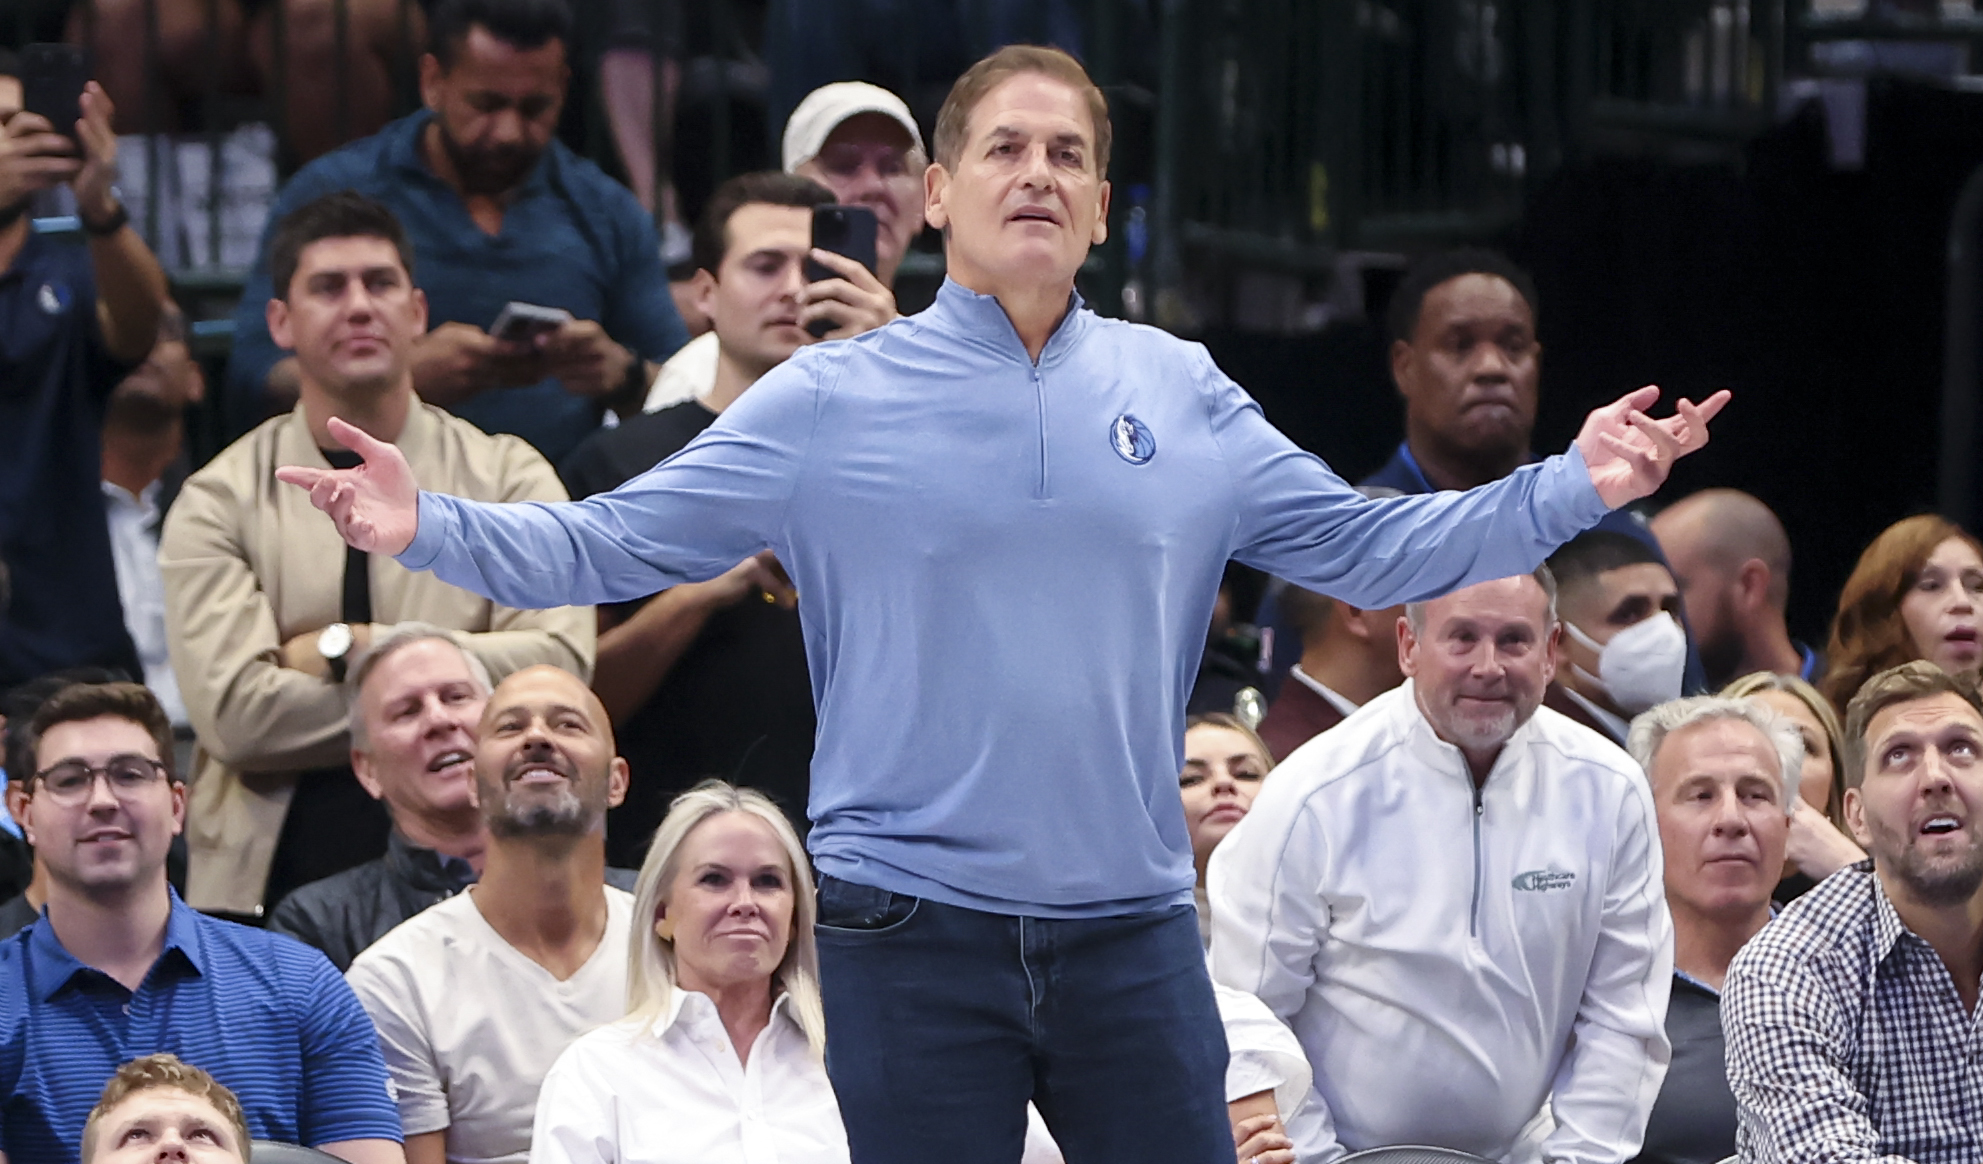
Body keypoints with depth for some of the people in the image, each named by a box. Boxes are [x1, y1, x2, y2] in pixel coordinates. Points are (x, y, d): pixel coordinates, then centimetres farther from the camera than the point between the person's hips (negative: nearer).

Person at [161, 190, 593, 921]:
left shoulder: (507, 478, 8)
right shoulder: (221, 503, 5)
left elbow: (559, 667, -6)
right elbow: (235, 714, -8)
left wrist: (349, 649, -8)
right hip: (268, 882, 0)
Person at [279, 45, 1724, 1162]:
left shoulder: (1183, 396, 8)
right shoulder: (830, 403, 0)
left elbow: (1371, 549, 12)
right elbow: (606, 547, 0)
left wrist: (1574, 490, 3)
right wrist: (430, 528, -16)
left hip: (1131, 932, 2)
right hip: (914, 934, -2)